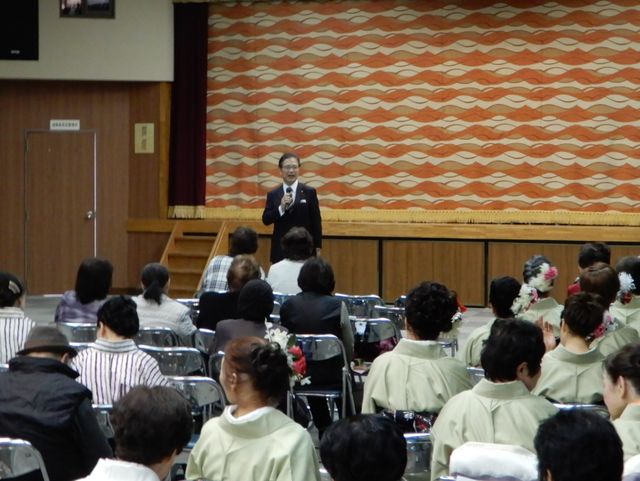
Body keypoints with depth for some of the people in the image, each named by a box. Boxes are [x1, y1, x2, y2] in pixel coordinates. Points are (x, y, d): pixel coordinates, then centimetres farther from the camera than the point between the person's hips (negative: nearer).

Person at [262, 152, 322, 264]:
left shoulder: (309, 192, 2)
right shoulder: (273, 195, 7)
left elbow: (316, 221, 3)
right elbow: (266, 220, 0)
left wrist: (317, 248, 1)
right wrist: (281, 208, -16)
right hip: (280, 250, 1)